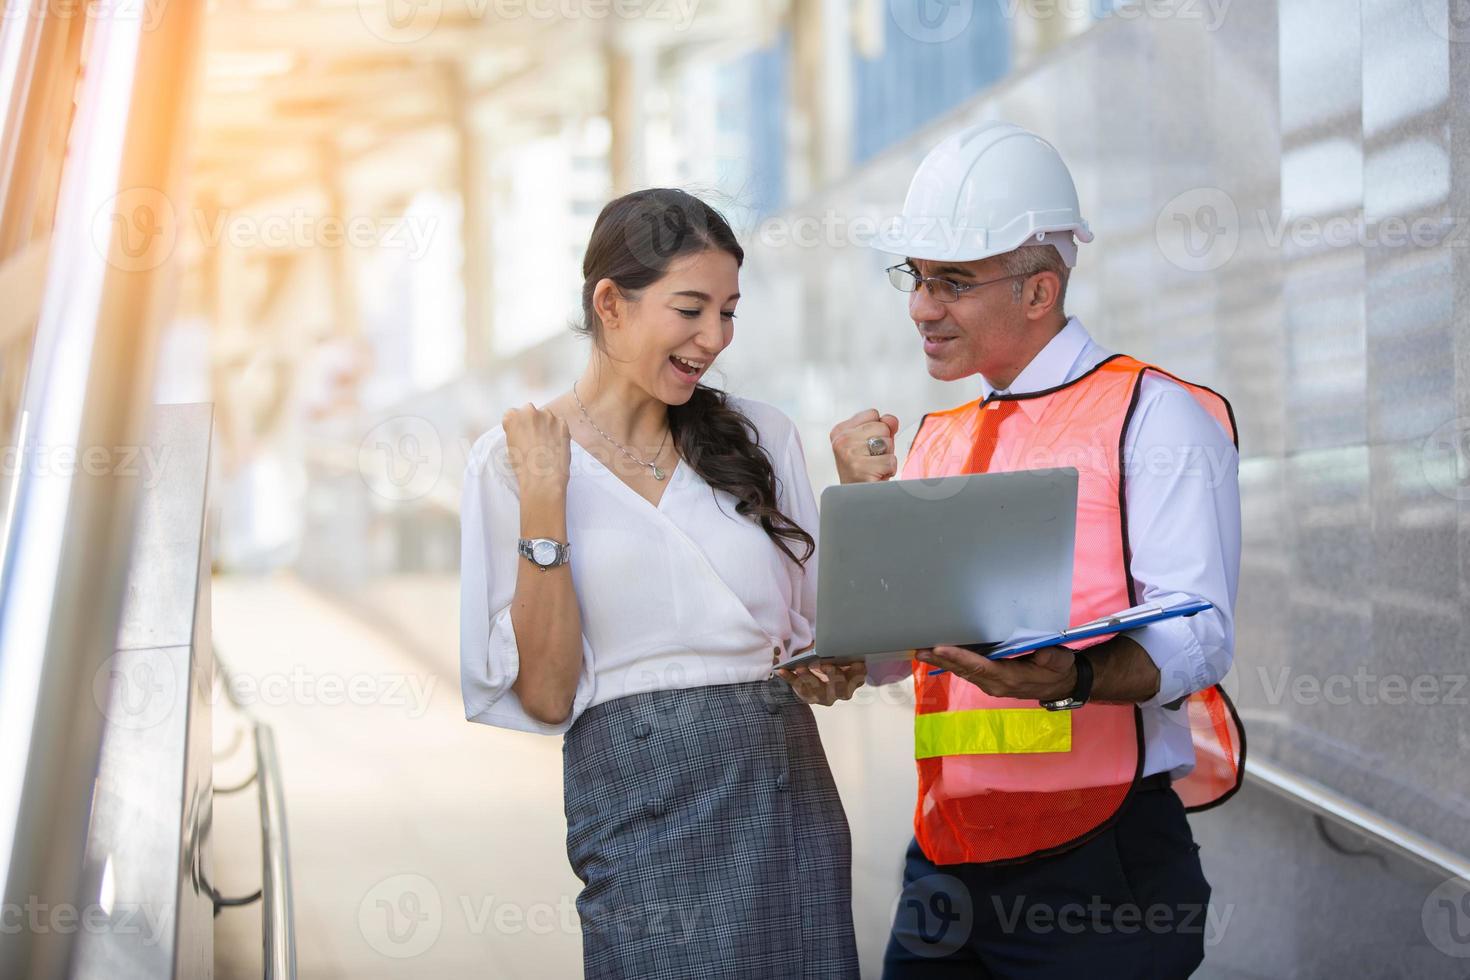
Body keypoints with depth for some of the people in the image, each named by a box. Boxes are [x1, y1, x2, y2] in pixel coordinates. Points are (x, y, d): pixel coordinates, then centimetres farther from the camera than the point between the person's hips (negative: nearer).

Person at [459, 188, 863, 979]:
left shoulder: (759, 438, 9)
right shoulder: (512, 460, 0)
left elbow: (823, 645, 13)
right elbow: (545, 695, -6)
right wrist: (542, 505, -12)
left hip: (791, 789, 4)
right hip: (643, 799, -4)